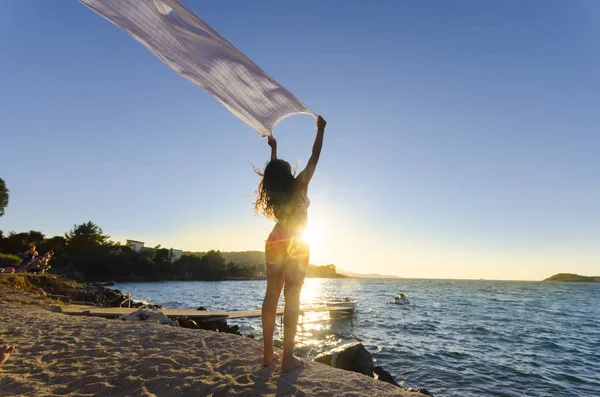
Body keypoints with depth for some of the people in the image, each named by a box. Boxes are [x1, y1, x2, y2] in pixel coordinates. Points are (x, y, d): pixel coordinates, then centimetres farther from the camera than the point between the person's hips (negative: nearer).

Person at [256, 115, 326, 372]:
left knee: (272, 295, 7)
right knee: (292, 298, -5)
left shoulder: (273, 191, 8)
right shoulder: (299, 186, -5)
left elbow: (274, 171, 28)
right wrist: (321, 130, 14)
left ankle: (268, 354, 13)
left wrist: (273, 148, 41)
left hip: (274, 243, 6)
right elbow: (315, 157, 2)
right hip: (295, 246, -6)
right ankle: (288, 358, -1)